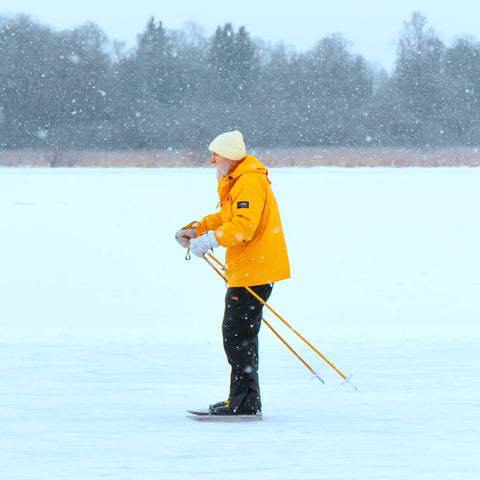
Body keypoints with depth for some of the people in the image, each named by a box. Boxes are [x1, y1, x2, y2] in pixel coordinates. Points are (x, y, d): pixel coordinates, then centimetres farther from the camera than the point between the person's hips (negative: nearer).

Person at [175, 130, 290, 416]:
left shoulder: (250, 183, -17)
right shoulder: (236, 182, 17)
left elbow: (243, 226, -28)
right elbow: (225, 218, 25)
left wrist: (210, 240, -31)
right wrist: (194, 230, 13)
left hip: (255, 272, -11)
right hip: (245, 271, 11)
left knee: (238, 335, -9)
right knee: (237, 334, 15)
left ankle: (245, 403, -7)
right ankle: (243, 400, 21)